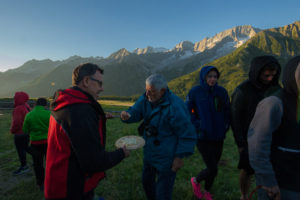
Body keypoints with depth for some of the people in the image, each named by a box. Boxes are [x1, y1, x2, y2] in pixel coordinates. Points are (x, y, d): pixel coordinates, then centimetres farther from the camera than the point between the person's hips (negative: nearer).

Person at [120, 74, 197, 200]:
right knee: (147, 181, 28)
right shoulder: (146, 98, -7)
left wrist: (180, 156, -18)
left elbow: (188, 135, -22)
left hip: (166, 157, -7)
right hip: (150, 152, 7)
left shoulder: (175, 107, -29)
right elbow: (135, 112, -6)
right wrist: (127, 115, -29)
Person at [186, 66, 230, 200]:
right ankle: (195, 181, 29)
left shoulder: (222, 92, 1)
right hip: (202, 137, -4)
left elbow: (227, 111, 10)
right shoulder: (195, 92, -9)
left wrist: (225, 127, -1)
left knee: (213, 166, 17)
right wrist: (198, 126, -13)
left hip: (218, 137, 4)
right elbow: (187, 112, -5)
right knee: (212, 170, -3)